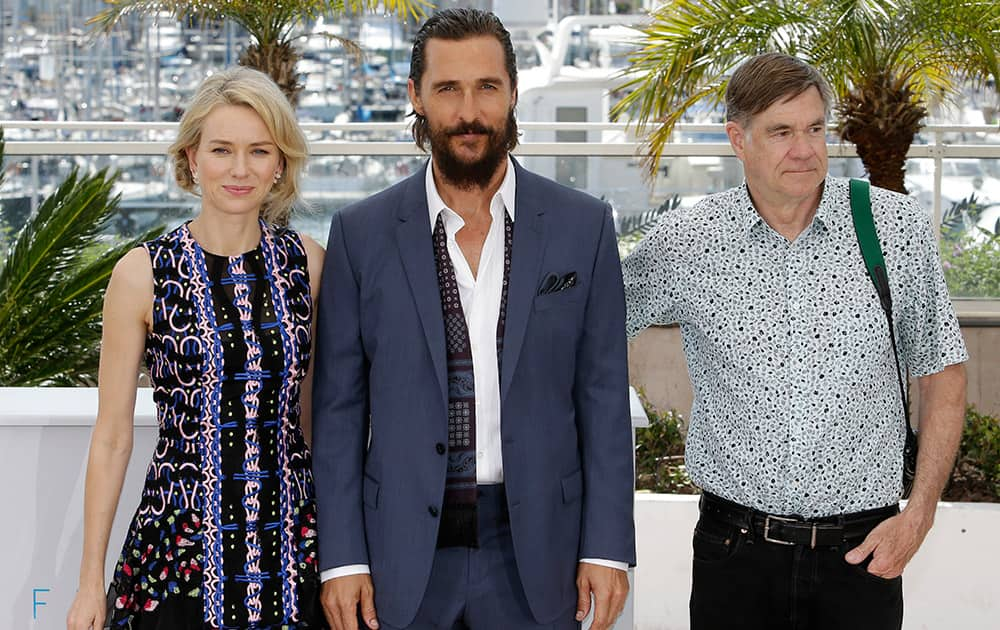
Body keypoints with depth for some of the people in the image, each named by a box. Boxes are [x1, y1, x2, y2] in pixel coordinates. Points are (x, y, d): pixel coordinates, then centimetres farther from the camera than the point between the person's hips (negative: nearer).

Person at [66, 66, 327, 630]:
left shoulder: (306, 262, 3)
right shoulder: (143, 274, -5)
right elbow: (112, 436, -1)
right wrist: (91, 581, -2)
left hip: (295, 541, 2)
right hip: (180, 552, -2)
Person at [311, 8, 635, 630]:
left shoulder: (584, 226, 1)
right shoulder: (362, 233, 1)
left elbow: (603, 397, 2)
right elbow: (340, 407, 2)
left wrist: (607, 547, -2)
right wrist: (342, 557, -3)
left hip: (536, 548, 0)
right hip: (404, 554, 0)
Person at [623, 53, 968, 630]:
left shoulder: (897, 226, -2)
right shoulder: (685, 242, -4)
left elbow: (943, 372, 5)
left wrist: (920, 513, -2)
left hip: (862, 552, 0)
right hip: (736, 552, 0)